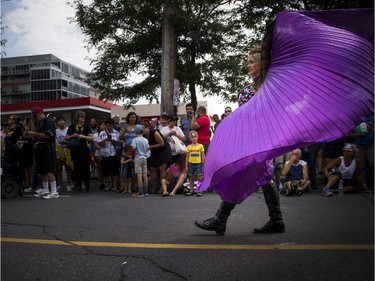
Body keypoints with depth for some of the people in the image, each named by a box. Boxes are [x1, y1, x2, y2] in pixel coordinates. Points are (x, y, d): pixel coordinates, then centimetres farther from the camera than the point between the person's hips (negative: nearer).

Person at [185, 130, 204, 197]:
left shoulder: (200, 146, 1)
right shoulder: (189, 147, 4)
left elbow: (203, 156, 3)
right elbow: (187, 157, 7)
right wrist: (186, 166, 4)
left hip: (198, 163, -2)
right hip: (191, 164, 2)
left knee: (199, 178, -1)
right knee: (191, 178, 10)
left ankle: (200, 191, 5)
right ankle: (191, 190, 19)